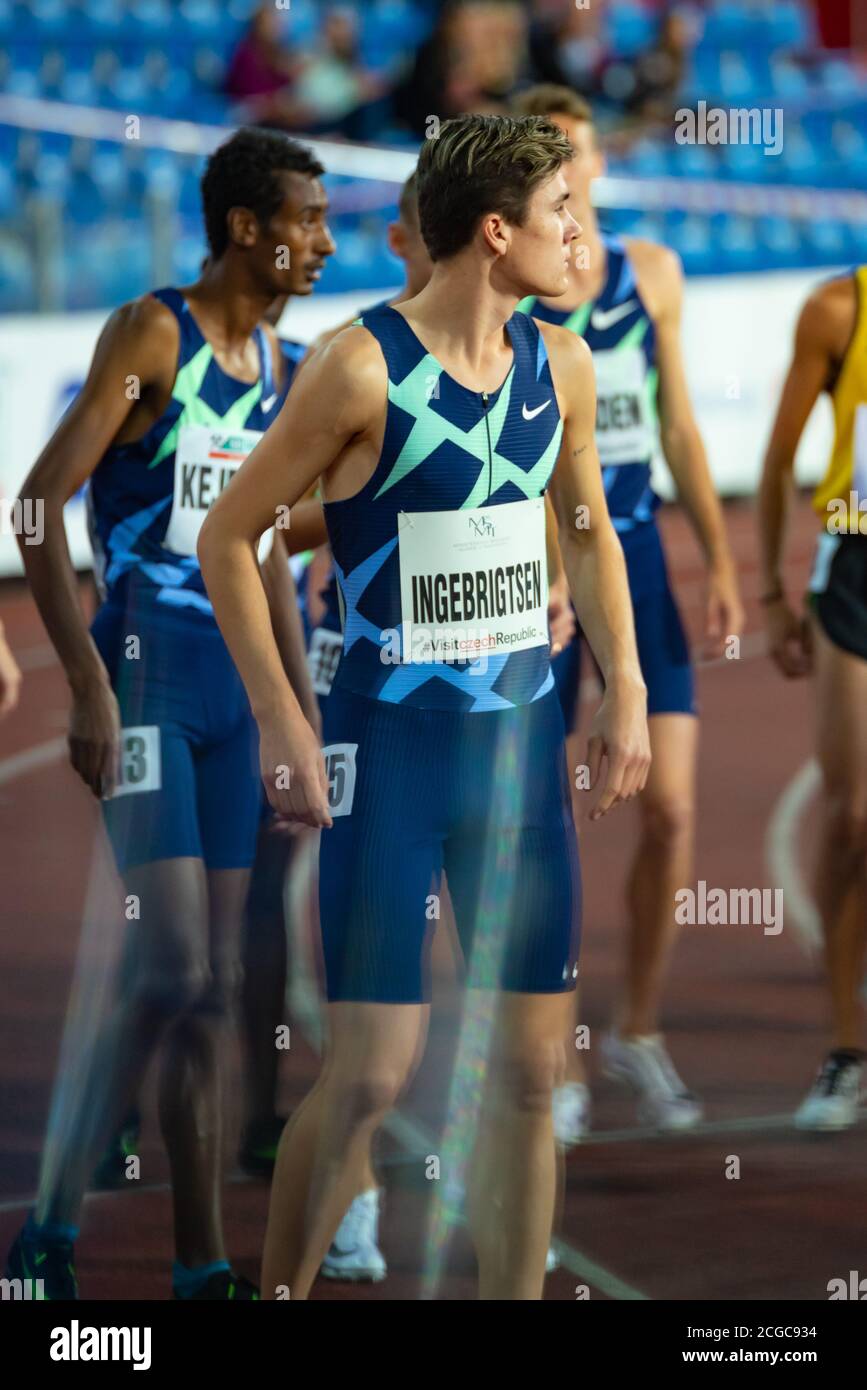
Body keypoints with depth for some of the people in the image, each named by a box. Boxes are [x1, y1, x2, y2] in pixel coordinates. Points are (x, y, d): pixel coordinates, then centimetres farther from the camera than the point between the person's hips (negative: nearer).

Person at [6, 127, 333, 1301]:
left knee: (212, 984, 7)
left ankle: (201, 1261, 12)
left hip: (232, 684, 7)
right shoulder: (150, 334, -10)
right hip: (145, 670, -7)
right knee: (173, 965, -14)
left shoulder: (274, 361, 13)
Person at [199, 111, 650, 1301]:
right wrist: (280, 722, -12)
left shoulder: (560, 366, 5)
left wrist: (626, 693, 11)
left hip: (525, 744, 6)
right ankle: (278, 1292, 11)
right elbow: (228, 534, -8)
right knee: (371, 1076, -6)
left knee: (531, 1065, 5)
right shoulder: (364, 369, -13)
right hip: (389, 750, -6)